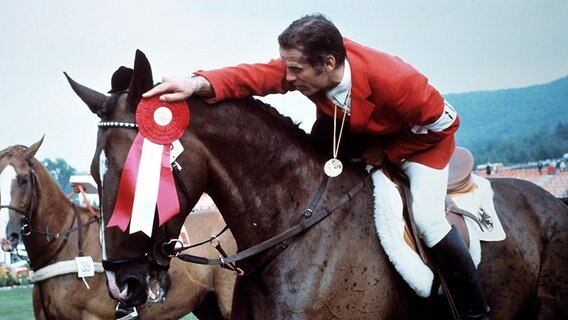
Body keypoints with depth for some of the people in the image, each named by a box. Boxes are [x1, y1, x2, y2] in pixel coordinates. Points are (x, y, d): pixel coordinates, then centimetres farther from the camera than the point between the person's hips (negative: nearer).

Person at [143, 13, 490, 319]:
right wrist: (199, 84, -56)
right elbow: (254, 75, -38)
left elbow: (443, 123, -28)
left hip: (424, 136, -6)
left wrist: (385, 154, -25)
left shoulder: (395, 81, -41)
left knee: (427, 218, -23)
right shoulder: (306, 64, -27)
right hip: (357, 135, 7)